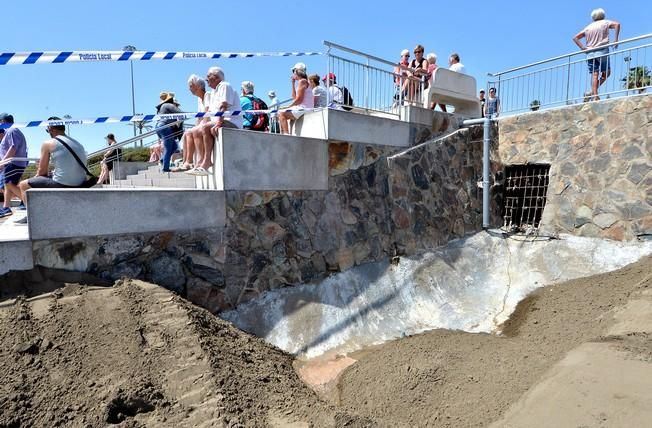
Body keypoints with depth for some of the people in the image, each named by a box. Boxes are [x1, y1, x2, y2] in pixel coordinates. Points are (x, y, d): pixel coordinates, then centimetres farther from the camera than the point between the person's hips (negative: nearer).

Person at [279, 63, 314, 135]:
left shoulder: (302, 81, -10)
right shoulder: (303, 82, 20)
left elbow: (299, 100, -19)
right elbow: (294, 97, 22)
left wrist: (287, 107, -11)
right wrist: (293, 83, 20)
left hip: (303, 109, -11)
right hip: (301, 109, 11)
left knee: (282, 114, -21)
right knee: (282, 114, 22)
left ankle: (286, 134, -27)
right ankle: (282, 134, 20)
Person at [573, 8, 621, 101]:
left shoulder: (588, 27, 18)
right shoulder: (605, 23, 9)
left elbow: (575, 37, 13)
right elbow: (617, 24, -7)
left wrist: (583, 47, 7)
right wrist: (615, 40, -5)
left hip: (590, 53, 3)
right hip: (602, 51, -3)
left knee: (594, 74, -2)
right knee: (606, 72, 8)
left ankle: (594, 94, -14)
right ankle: (593, 92, -9)